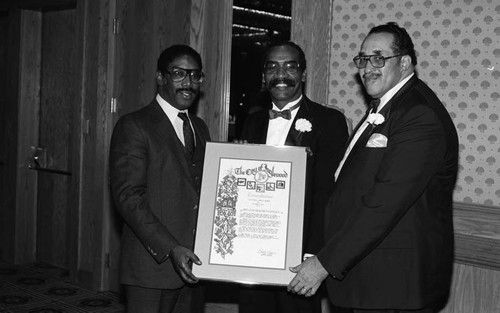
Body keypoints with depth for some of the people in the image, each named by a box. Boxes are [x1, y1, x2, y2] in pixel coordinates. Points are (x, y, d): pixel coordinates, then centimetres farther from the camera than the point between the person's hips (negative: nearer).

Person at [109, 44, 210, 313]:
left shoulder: (200, 128, 16)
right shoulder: (133, 126, -7)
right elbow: (128, 196, -15)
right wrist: (171, 248, -20)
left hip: (192, 265, 6)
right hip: (151, 264, -6)